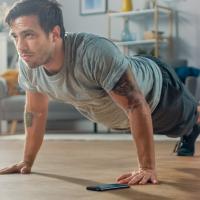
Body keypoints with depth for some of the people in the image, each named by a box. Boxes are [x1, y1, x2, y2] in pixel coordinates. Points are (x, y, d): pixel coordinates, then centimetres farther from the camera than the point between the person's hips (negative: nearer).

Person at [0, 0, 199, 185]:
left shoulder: (95, 53, -49)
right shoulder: (27, 65, -28)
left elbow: (137, 107, -44)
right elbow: (35, 111, -9)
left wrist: (147, 168, -43)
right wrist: (27, 162, -5)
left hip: (155, 88, -6)